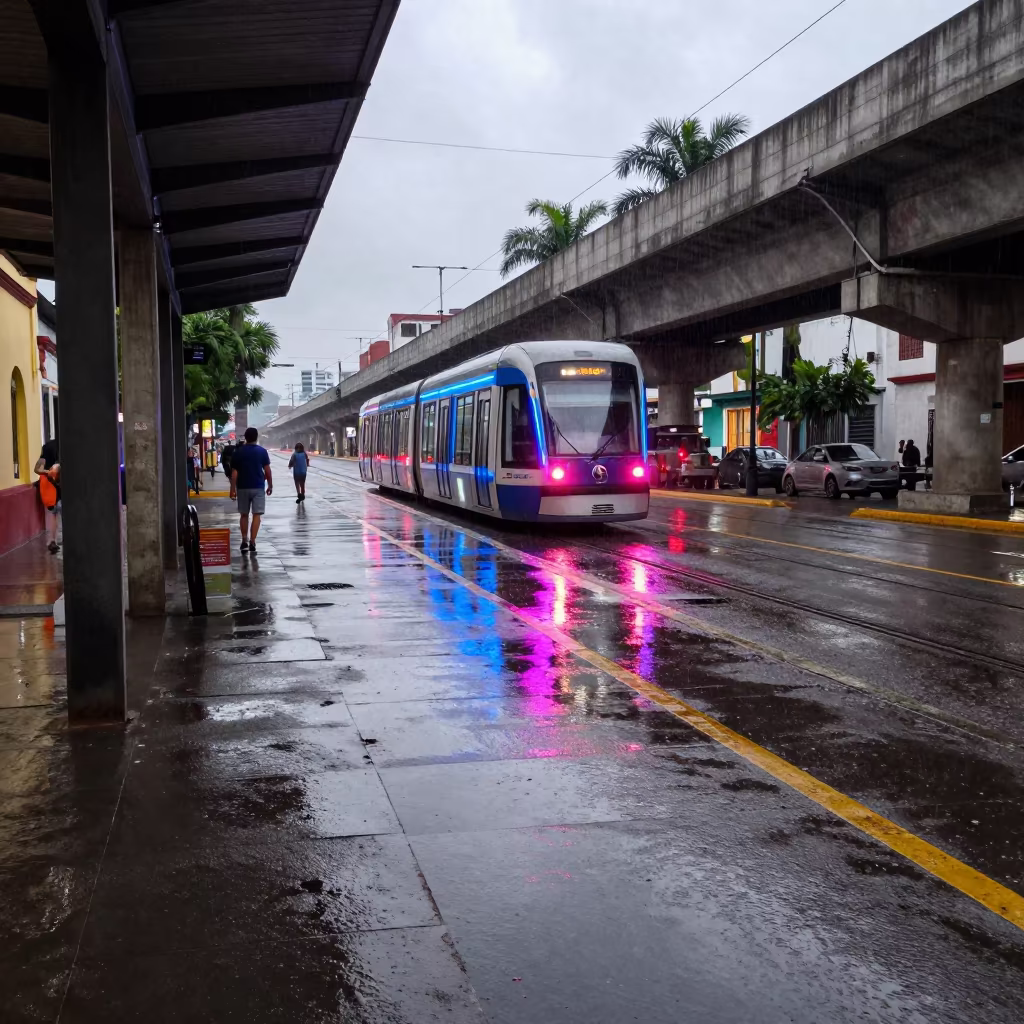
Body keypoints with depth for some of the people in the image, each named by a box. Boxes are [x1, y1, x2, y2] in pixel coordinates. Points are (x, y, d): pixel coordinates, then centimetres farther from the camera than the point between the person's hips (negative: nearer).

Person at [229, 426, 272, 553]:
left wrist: (233, 488, 3)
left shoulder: (238, 452, 0)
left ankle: (244, 541, 16)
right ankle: (252, 542, -7)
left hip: (242, 488, 2)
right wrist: (270, 485, 8)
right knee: (256, 515, 0)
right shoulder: (262, 451, -3)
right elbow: (267, 471, -3)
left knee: (244, 515, 14)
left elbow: (234, 473, -2)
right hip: (258, 487, -2)